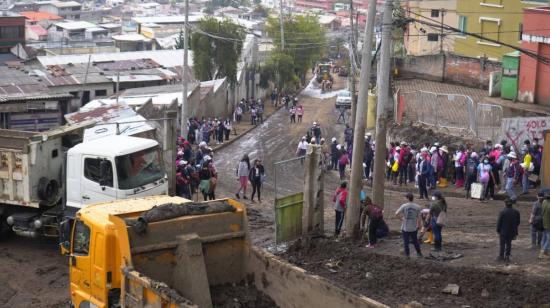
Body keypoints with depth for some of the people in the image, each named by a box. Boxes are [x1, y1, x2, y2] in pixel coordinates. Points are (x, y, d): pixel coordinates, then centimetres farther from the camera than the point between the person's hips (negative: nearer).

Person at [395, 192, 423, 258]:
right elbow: (418, 218, -3)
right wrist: (418, 225, 10)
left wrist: (401, 217, 2)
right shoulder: (417, 207, -6)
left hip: (405, 228, -2)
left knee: (406, 241, 9)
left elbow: (396, 214, -16)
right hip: (414, 228, 2)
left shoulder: (404, 206, -12)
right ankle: (419, 253, 27)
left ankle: (407, 254, 13)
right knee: (415, 241, 18)